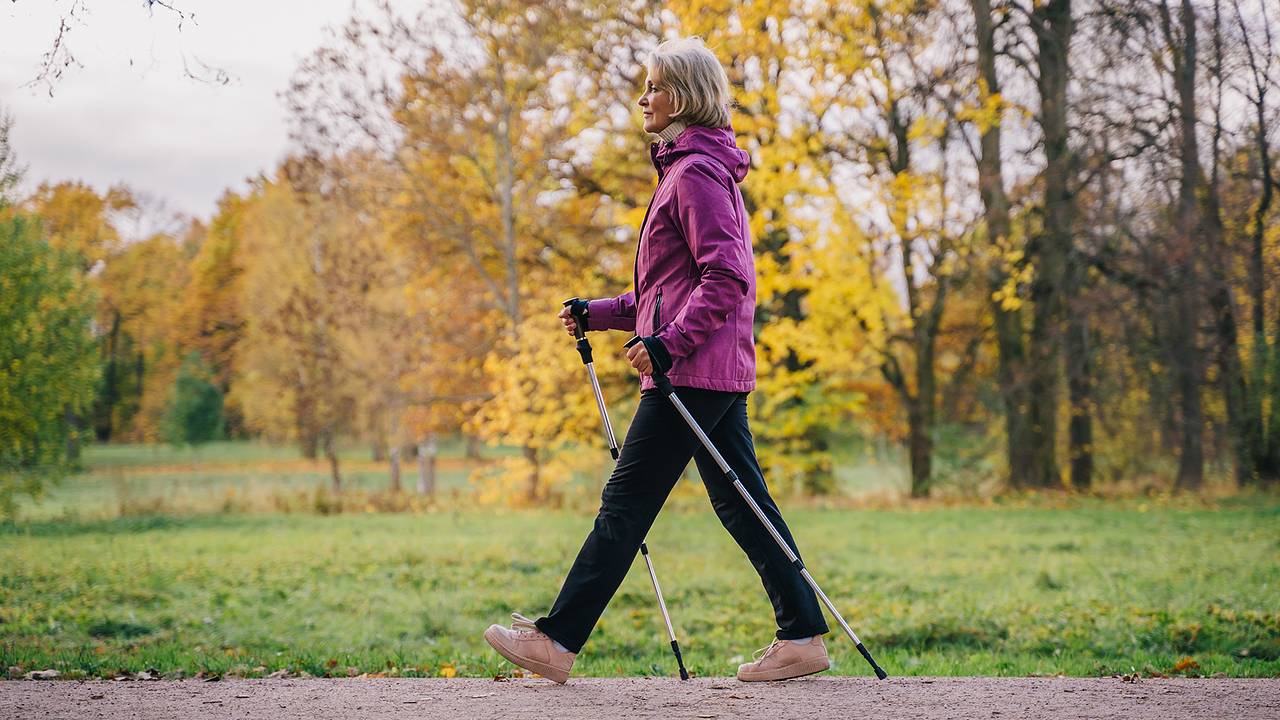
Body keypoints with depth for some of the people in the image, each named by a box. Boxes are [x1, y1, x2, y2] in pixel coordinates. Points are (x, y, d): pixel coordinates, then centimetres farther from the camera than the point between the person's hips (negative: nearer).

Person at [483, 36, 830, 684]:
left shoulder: (697, 174, -12)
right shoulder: (688, 172, 20)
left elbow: (727, 277, -21)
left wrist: (668, 343, -25)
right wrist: (599, 313, 16)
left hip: (695, 371, -10)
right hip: (719, 370, 10)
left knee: (625, 503, -7)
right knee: (741, 502, 9)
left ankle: (557, 640, -2)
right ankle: (803, 636, 10)